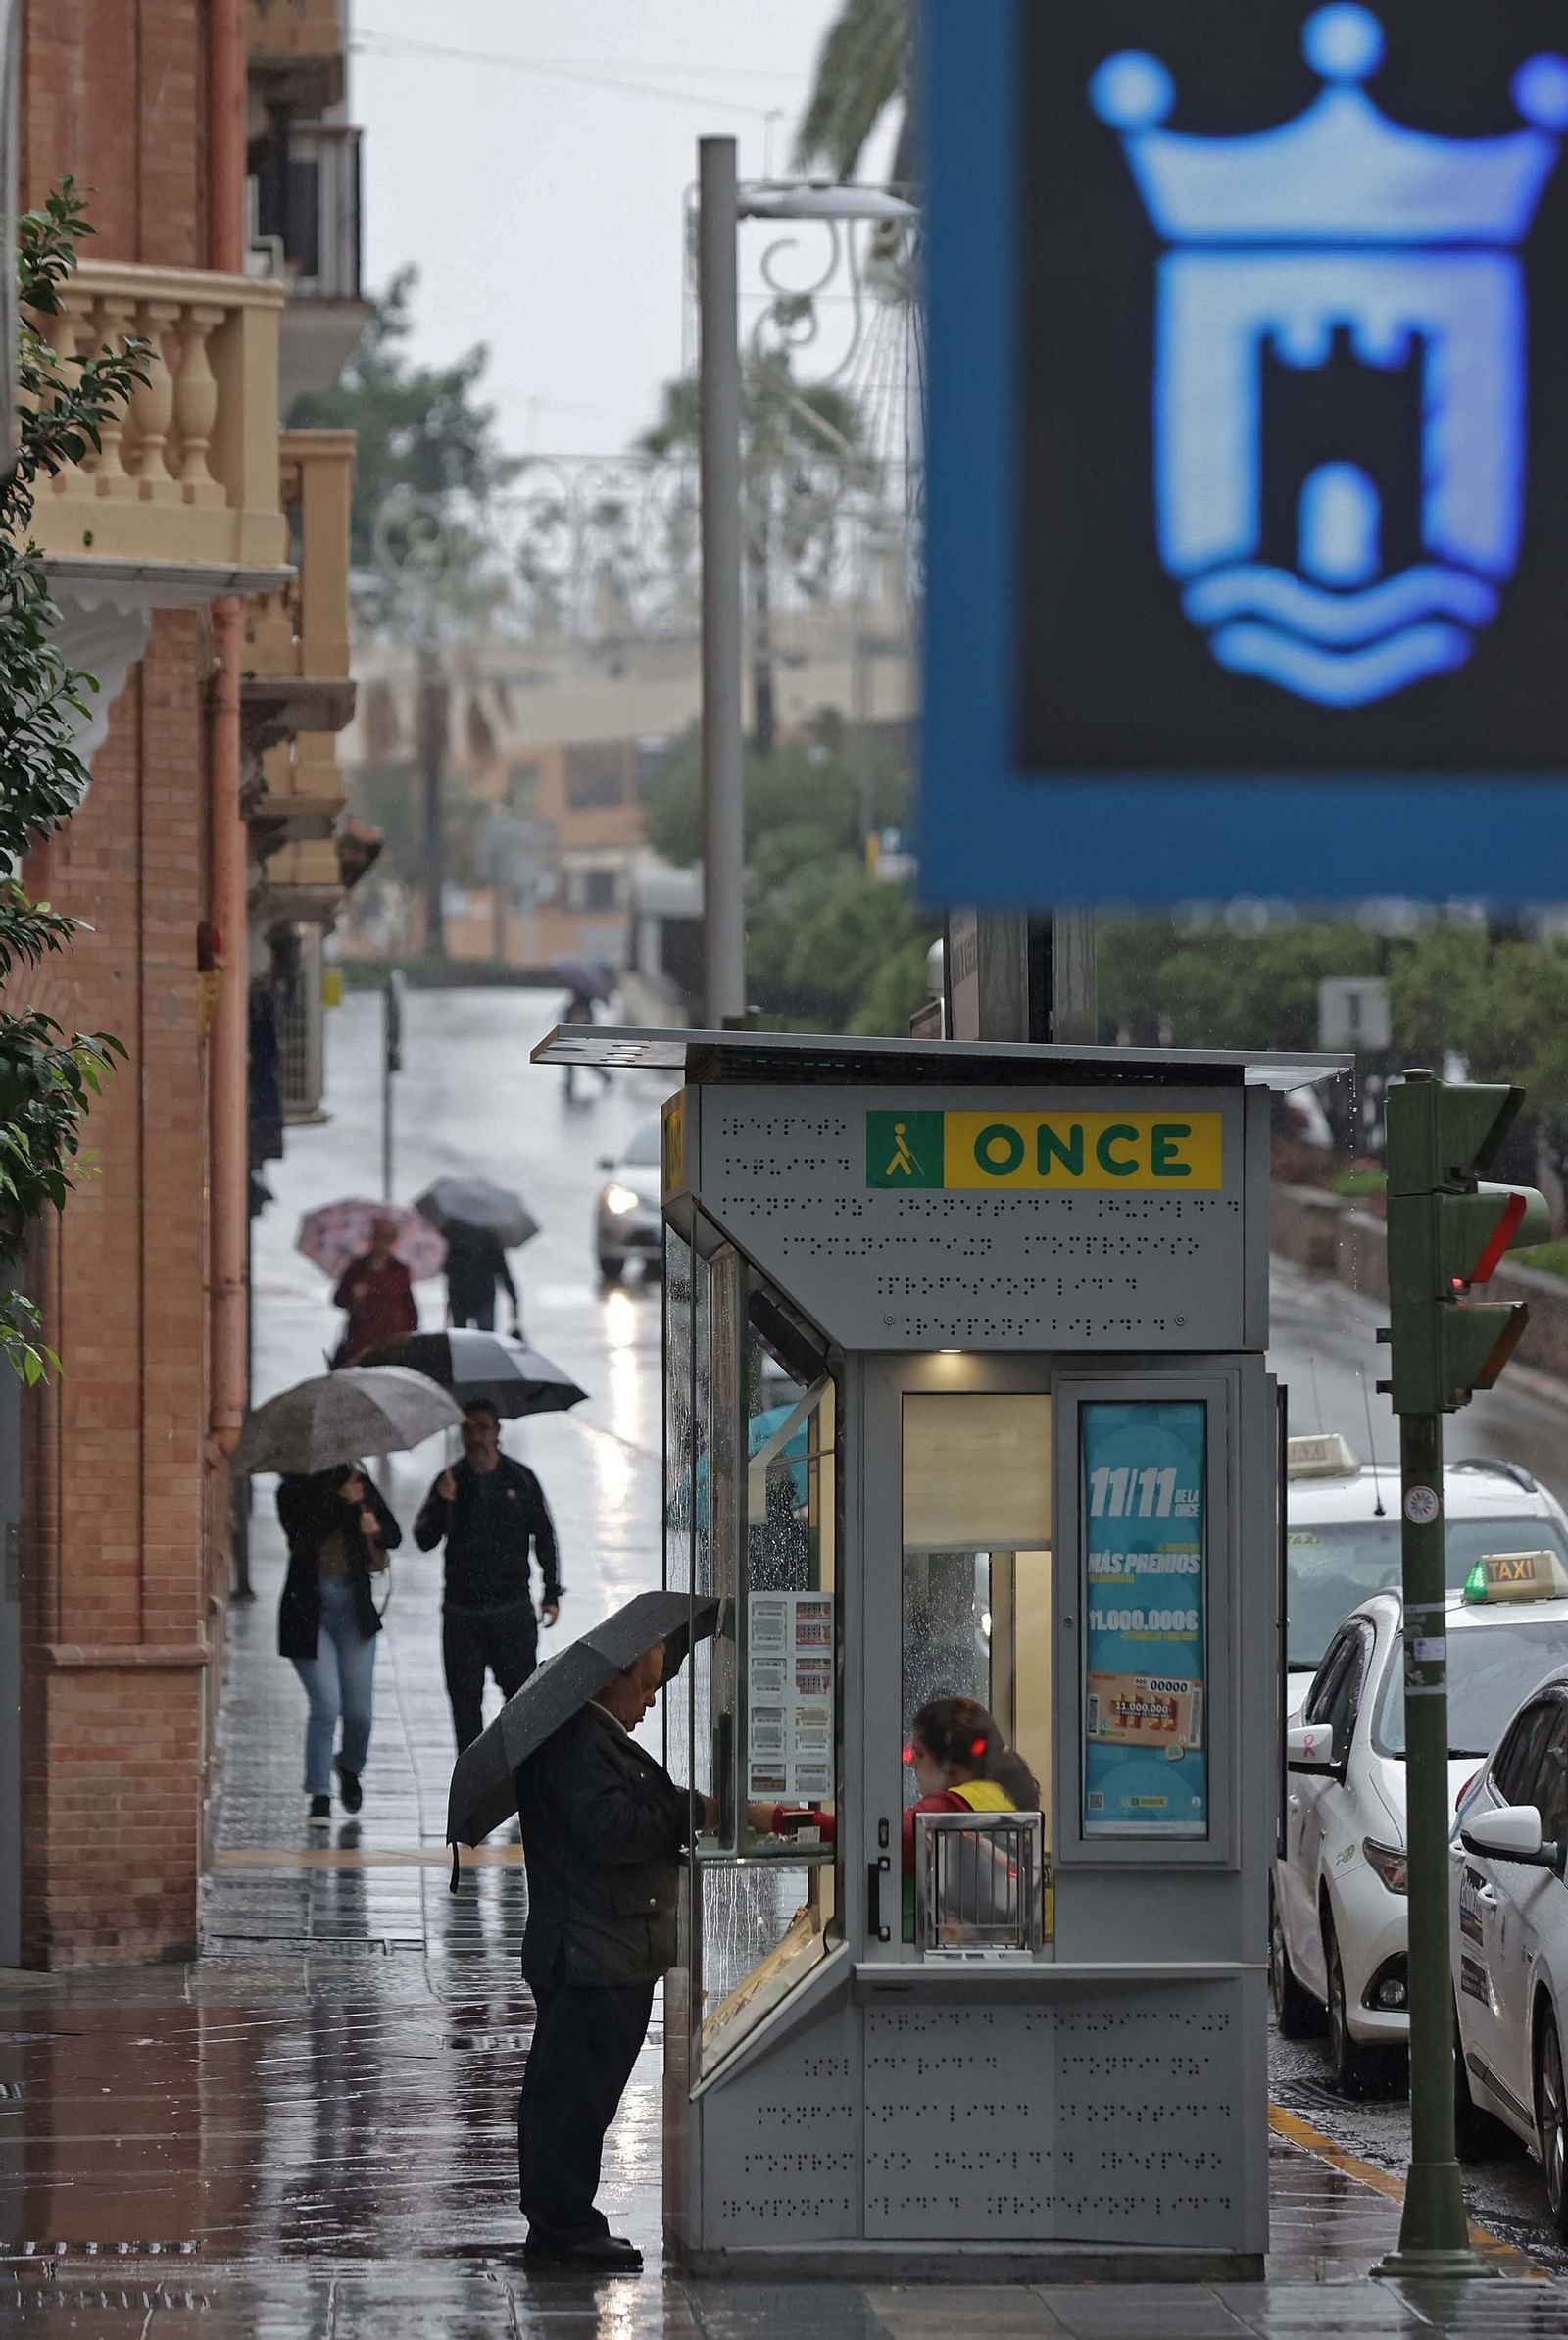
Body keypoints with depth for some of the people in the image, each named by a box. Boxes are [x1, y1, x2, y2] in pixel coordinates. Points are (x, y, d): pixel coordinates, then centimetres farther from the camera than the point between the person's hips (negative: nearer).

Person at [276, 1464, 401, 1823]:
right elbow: (305, 1534, -21)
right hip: (309, 1610, -3)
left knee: (359, 1711, 7)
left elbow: (394, 1537, -1)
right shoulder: (295, 1491, -6)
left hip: (354, 1608, 3)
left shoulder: (364, 1493, 2)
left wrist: (376, 1530, -22)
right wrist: (340, 1500, -25)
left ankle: (350, 1767, 38)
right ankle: (320, 1797, -1)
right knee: (327, 1706, -11)